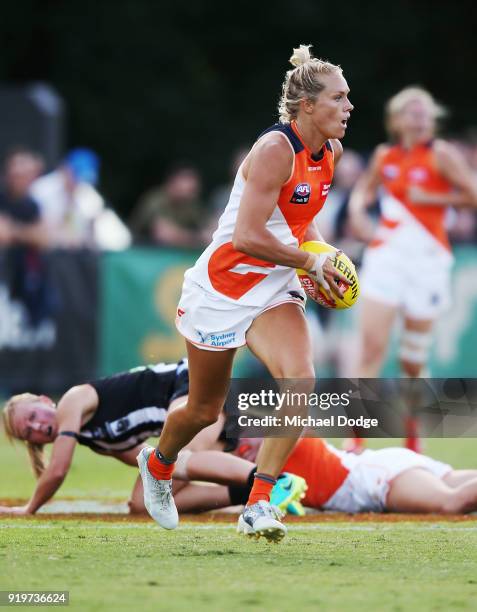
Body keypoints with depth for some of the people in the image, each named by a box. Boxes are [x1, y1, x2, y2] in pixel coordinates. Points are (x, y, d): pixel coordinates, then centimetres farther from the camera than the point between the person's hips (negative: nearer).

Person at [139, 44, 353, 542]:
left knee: (300, 380, -22)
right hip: (222, 288, -6)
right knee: (205, 410, 10)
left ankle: (258, 507, -18)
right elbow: (247, 237, -28)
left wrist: (323, 257, 3)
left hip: (276, 292, 6)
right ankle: (157, 464, 45)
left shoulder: (329, 152, 2)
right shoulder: (275, 150, -23)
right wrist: (311, 262, -18)